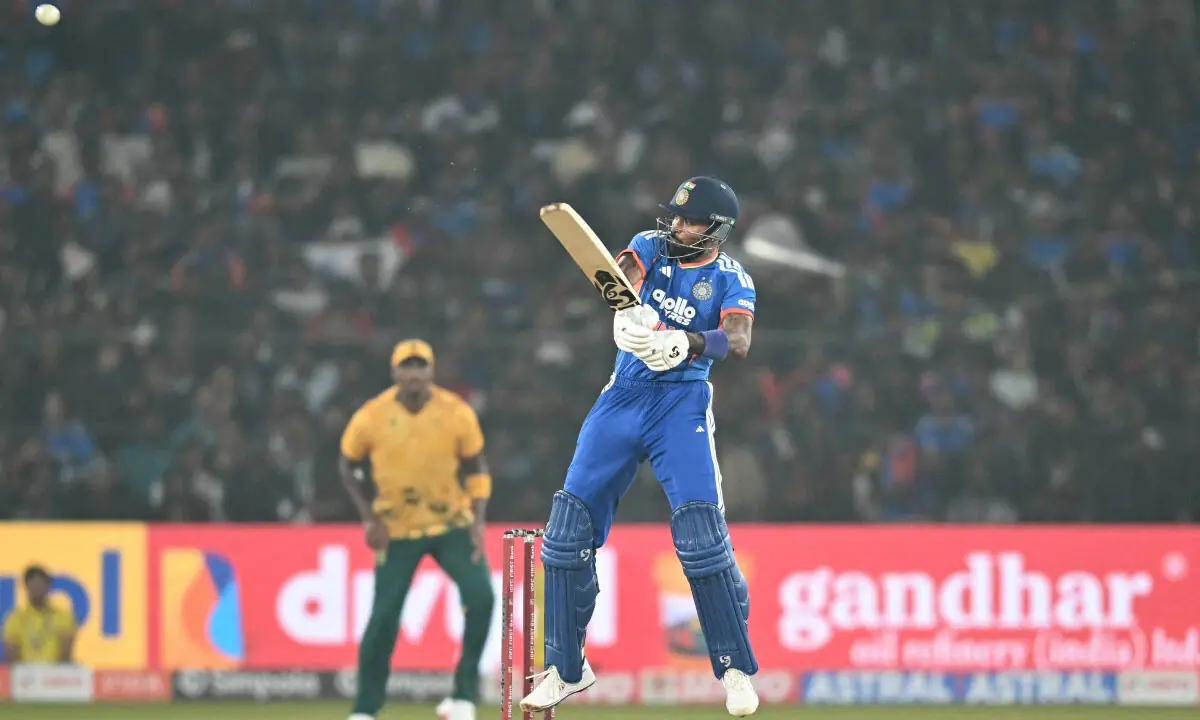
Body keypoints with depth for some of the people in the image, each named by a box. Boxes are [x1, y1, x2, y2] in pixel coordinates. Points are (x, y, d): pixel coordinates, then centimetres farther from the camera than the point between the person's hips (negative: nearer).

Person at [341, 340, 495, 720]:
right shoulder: (371, 417, -14)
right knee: (384, 617, -5)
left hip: (452, 522, 1)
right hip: (396, 529, -1)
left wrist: (478, 523, -12)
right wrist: (370, 519, -7)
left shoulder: (457, 414, -12)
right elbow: (348, 467, 2)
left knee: (481, 596, -20)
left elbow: (476, 470, 0)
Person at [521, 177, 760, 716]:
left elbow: (739, 342, -19)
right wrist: (628, 311, -40)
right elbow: (625, 275, -17)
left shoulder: (731, 280, -1)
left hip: (682, 406, -3)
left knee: (701, 534, -18)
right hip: (623, 397, 3)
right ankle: (565, 668, 12)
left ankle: (736, 669, -5)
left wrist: (687, 342, -39)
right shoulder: (651, 247, 5)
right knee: (568, 527, 0)